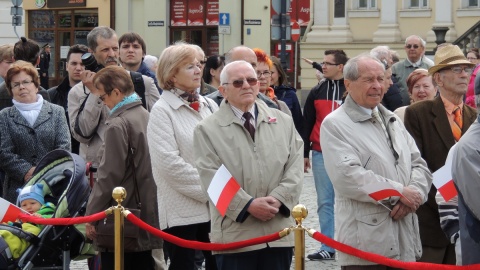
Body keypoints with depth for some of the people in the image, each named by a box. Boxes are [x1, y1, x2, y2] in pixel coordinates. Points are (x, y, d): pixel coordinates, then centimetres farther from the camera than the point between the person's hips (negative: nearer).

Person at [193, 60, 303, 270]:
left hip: (279, 231, 3)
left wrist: (278, 199, -11)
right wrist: (248, 205, -16)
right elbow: (213, 178, -7)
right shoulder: (208, 130, 3)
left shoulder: (283, 122, 14)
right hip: (235, 235, -3)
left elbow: (295, 167, 6)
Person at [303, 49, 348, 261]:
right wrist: (304, 154, 8)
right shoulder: (317, 92, 8)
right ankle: (327, 248, 9)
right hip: (321, 155, 3)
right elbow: (306, 124, 11)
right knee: (324, 202, 5)